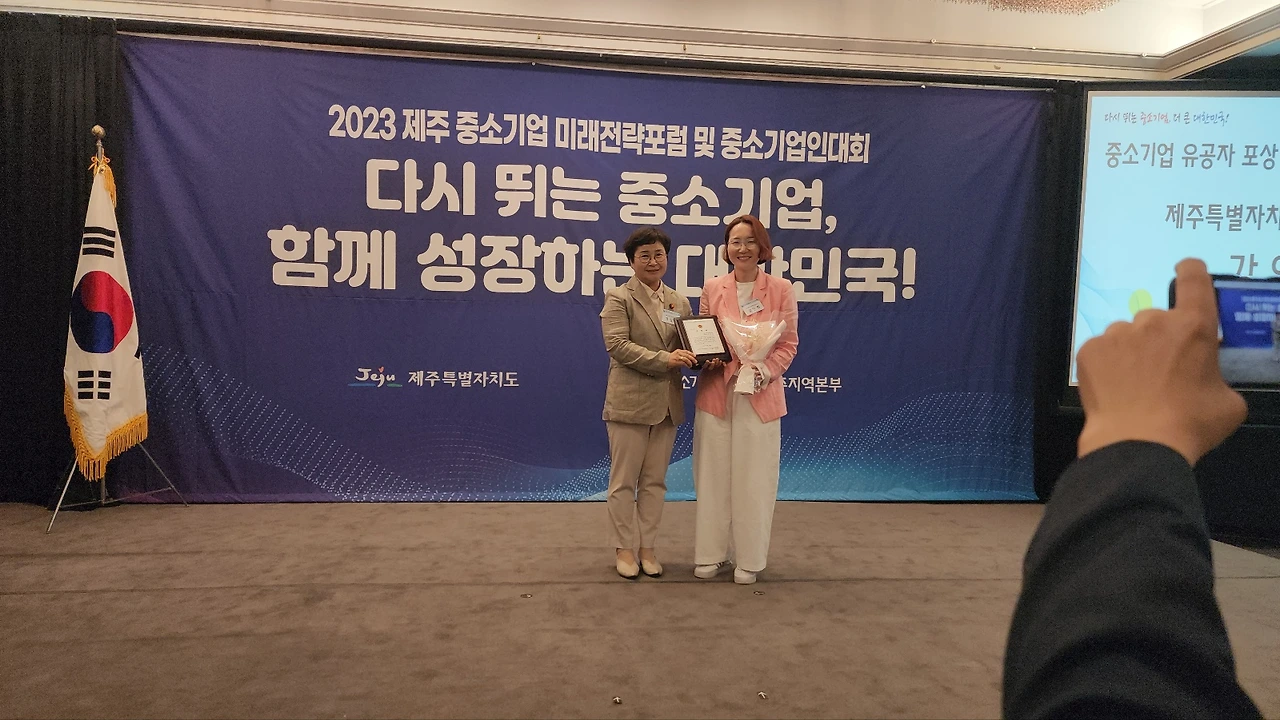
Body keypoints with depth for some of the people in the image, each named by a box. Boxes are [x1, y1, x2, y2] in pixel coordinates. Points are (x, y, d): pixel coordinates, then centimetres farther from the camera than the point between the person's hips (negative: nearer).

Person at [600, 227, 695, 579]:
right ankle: (624, 549, 15)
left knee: (655, 480, 11)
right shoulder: (618, 298, -3)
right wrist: (665, 359, -22)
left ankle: (647, 547, 21)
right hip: (630, 401, -5)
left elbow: (689, 344, 16)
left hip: (667, 403, 5)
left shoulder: (679, 301, 13)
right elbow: (617, 345, -15)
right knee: (624, 480, 3)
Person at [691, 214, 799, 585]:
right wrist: (707, 357, -10)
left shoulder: (781, 289, 0)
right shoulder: (712, 288, 5)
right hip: (716, 393, 2)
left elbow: (788, 343, 1)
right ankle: (712, 553, 19)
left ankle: (749, 559, 17)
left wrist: (764, 371, -15)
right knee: (713, 476, 6)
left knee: (753, 479, 4)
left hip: (760, 396, -2)